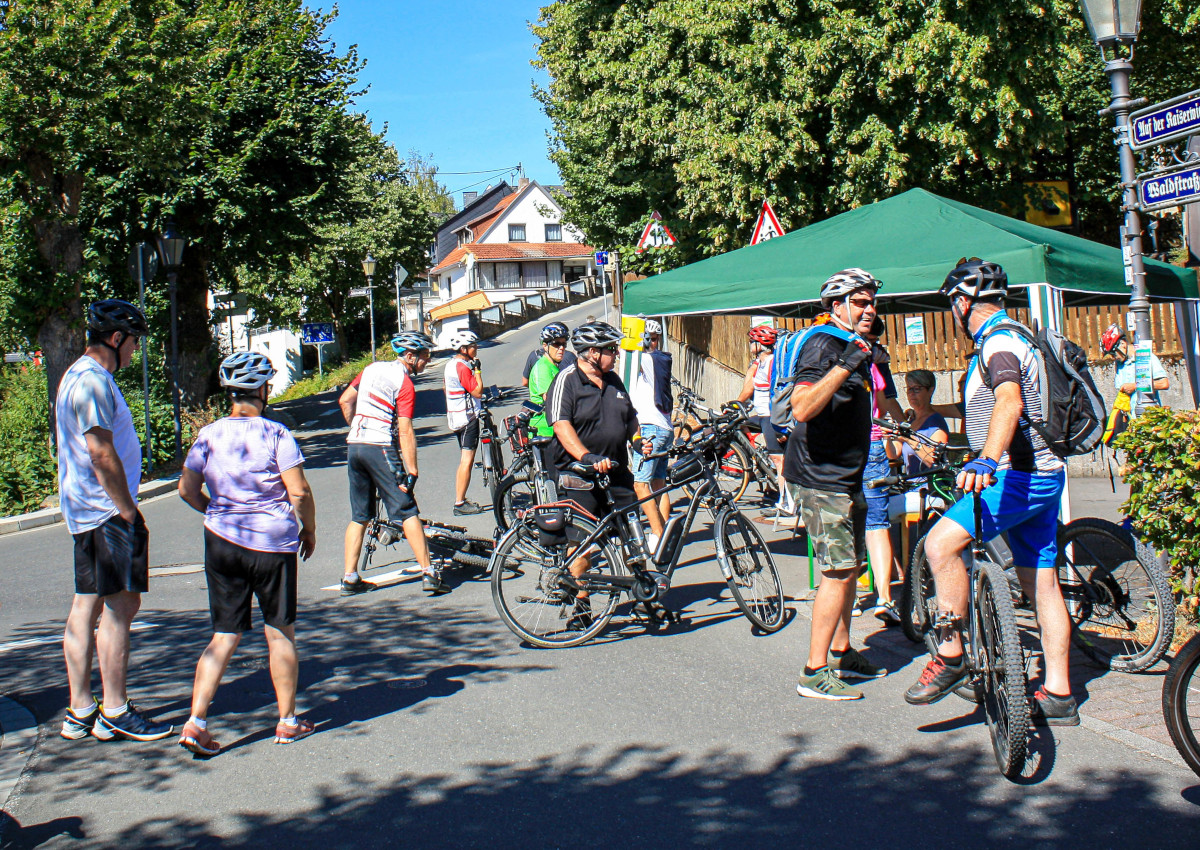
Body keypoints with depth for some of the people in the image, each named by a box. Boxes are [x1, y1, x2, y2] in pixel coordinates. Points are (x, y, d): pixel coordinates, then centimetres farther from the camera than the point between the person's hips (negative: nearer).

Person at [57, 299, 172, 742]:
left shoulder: (77, 376, 18)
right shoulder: (92, 381, -16)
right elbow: (101, 454, -22)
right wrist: (129, 513, -16)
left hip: (84, 510, 11)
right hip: (107, 511, -11)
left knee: (86, 607, 11)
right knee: (120, 606, -6)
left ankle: (80, 711, 17)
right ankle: (115, 713, 0)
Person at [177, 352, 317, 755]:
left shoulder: (208, 435, 2)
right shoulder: (275, 435, -10)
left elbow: (187, 489, 5)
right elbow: (300, 491, -14)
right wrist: (309, 529, 2)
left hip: (221, 540, 4)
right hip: (272, 543, -4)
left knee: (224, 635, 10)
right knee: (280, 633, 10)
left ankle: (196, 722, 0)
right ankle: (287, 721, 21)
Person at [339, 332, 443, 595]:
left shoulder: (373, 368, 13)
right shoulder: (405, 383, -8)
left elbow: (344, 401, 18)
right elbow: (405, 430, -15)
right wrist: (412, 472, -15)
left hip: (354, 445, 7)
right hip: (381, 448, -7)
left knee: (359, 516, 13)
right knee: (406, 511, -4)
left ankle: (350, 578, 13)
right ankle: (428, 573, -6)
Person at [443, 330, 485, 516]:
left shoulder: (450, 365, 12)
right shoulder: (463, 367, -18)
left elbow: (446, 388, 21)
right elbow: (478, 392, -20)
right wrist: (477, 370, -14)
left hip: (455, 416, 10)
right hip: (468, 417, -10)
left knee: (464, 460, 17)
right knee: (467, 460, -8)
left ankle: (460, 499, 21)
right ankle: (460, 504, -9)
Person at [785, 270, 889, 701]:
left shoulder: (853, 347, 16)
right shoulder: (823, 346, -16)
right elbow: (802, 408, -32)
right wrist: (844, 365, -37)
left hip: (846, 477, 10)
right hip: (820, 476, -10)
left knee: (851, 566, 16)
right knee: (838, 570, -12)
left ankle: (842, 653, 28)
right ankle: (815, 672, -7)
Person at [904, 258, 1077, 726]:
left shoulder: (998, 342, -14)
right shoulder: (1012, 337, 19)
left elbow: (1009, 403, -34)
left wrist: (987, 460, -49)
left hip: (1019, 475, -11)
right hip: (1041, 475, 11)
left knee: (941, 543, -21)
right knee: (1041, 583, 12)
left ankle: (950, 657, -15)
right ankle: (1058, 695, 17)